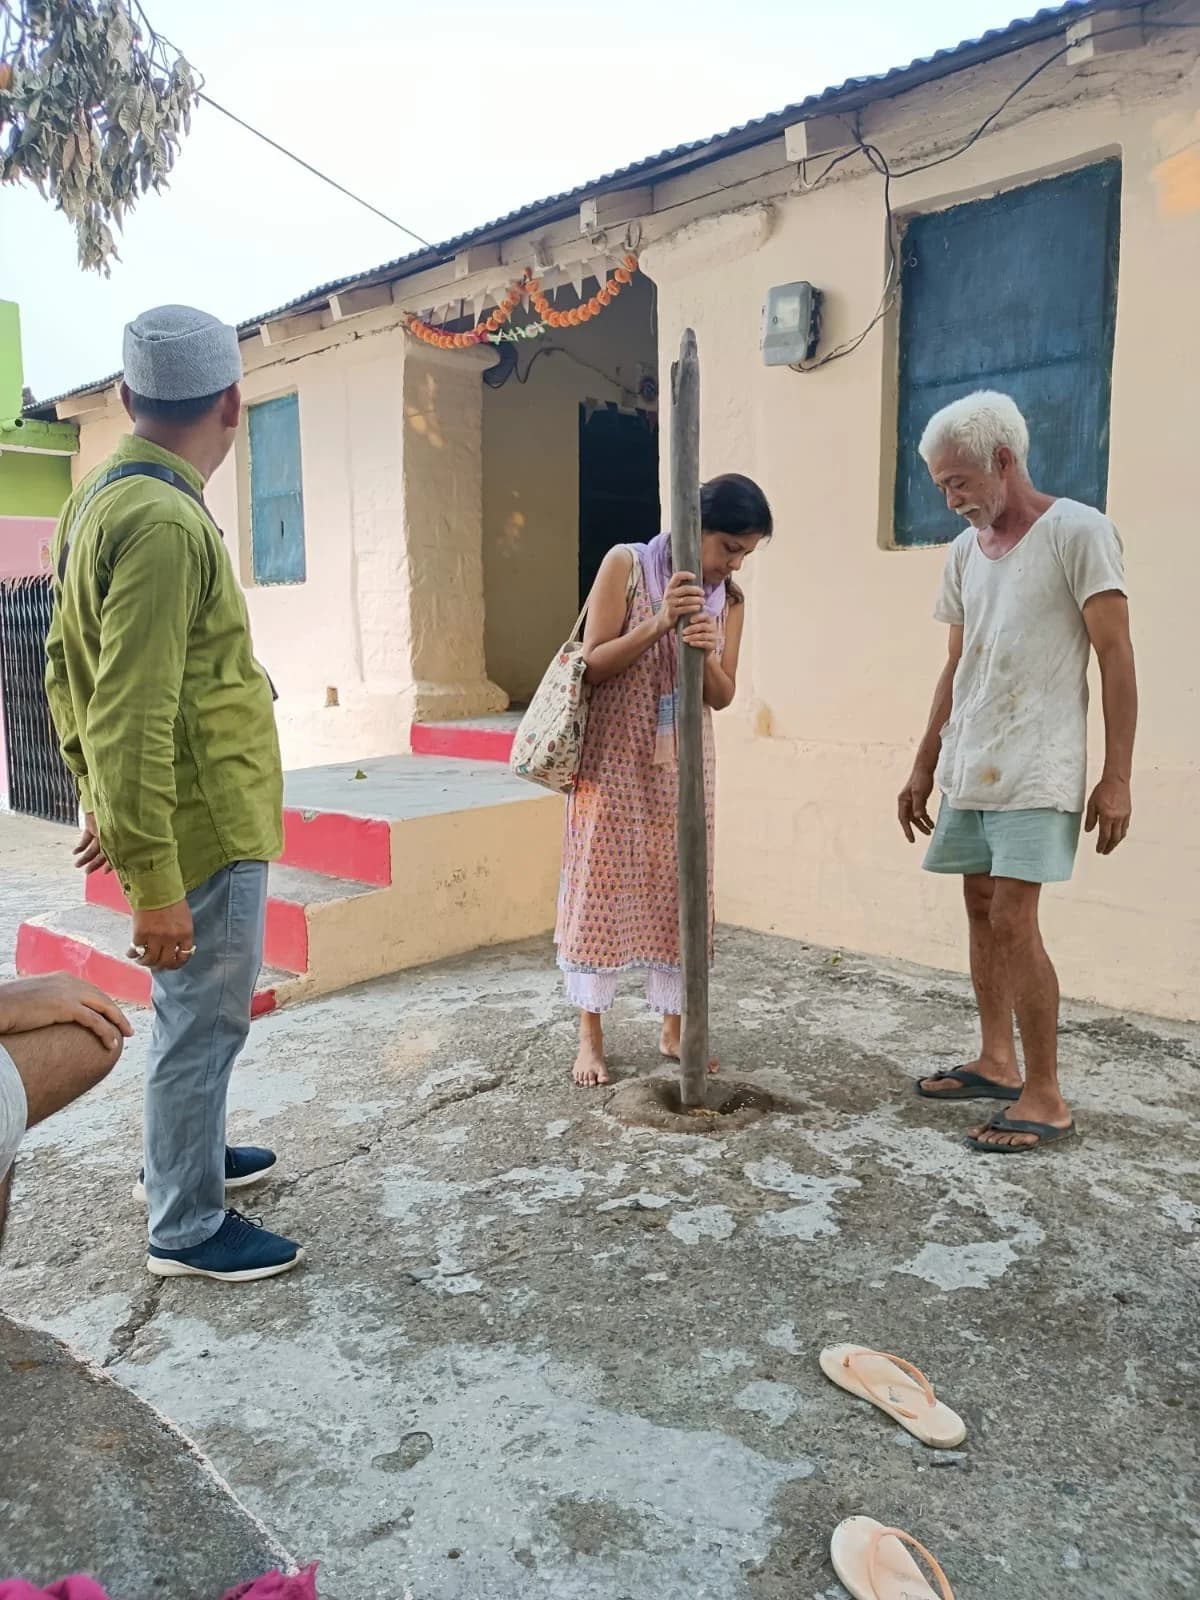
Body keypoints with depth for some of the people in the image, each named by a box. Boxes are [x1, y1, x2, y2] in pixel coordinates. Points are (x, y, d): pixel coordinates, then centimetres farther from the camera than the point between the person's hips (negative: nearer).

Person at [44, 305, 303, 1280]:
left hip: (194, 818, 10)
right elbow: (135, 719, -26)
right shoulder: (163, 520, -22)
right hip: (205, 828, -10)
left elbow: (69, 671, 16)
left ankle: (181, 1156, 43)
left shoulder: (101, 499, 9)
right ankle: (188, 1229, 23)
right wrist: (153, 883, -23)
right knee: (205, 1019, 5)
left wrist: (97, 798, 21)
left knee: (199, 1009, 24)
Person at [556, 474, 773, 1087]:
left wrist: (708, 654, -22)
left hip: (683, 764, 4)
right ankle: (590, 1036, 12)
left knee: (679, 888, 7)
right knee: (600, 884, 0)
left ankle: (673, 1028, 21)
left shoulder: (729, 598, 2)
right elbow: (592, 664, -13)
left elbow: (723, 695, 0)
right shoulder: (626, 565, -10)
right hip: (614, 757, -4)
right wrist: (658, 624, -26)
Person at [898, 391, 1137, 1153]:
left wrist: (1117, 777, -14)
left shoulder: (1078, 532, -7)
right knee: (982, 914, 11)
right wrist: (924, 766, 16)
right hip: (969, 768, 7)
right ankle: (998, 1061, 24)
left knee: (1013, 923, -10)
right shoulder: (963, 553, 12)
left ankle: (1047, 1097, 2)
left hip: (1036, 770, -7)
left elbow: (1117, 657, -9)